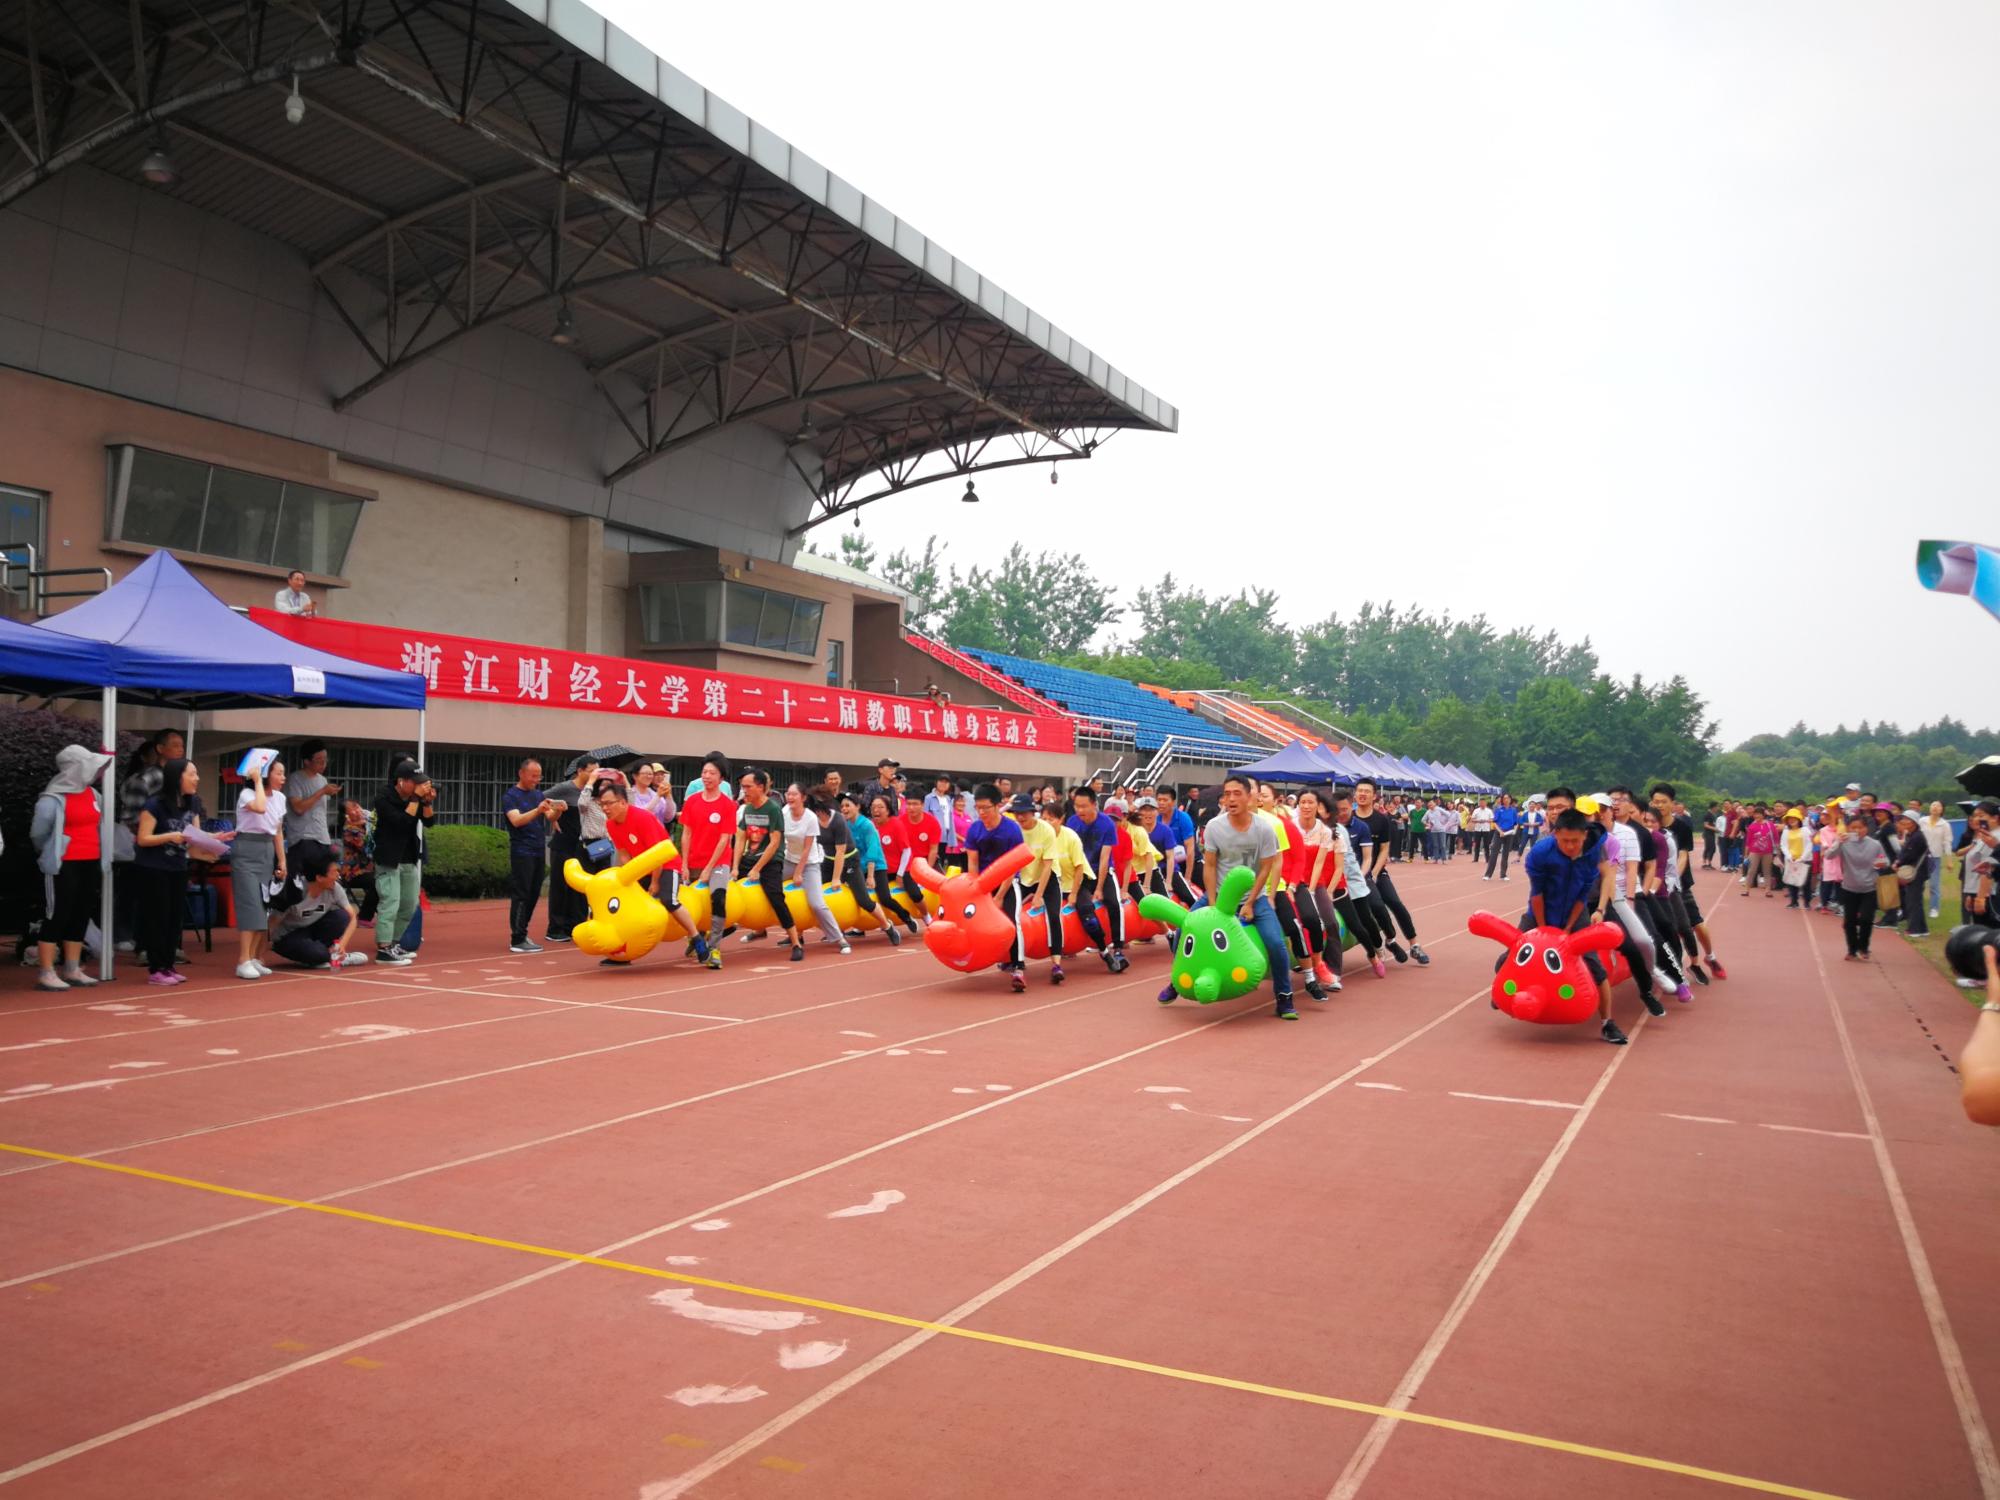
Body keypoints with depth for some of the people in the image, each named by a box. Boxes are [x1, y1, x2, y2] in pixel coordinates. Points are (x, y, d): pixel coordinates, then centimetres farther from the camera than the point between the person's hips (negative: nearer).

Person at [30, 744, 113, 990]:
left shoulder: (92, 793, 9)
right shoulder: (54, 799, -14)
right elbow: (38, 833, -7)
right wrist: (51, 854, 9)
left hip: (90, 863, 7)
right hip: (65, 865, -7)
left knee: (82, 916, 10)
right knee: (58, 915, -4)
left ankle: (72, 970, 18)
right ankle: (47, 974, 1)